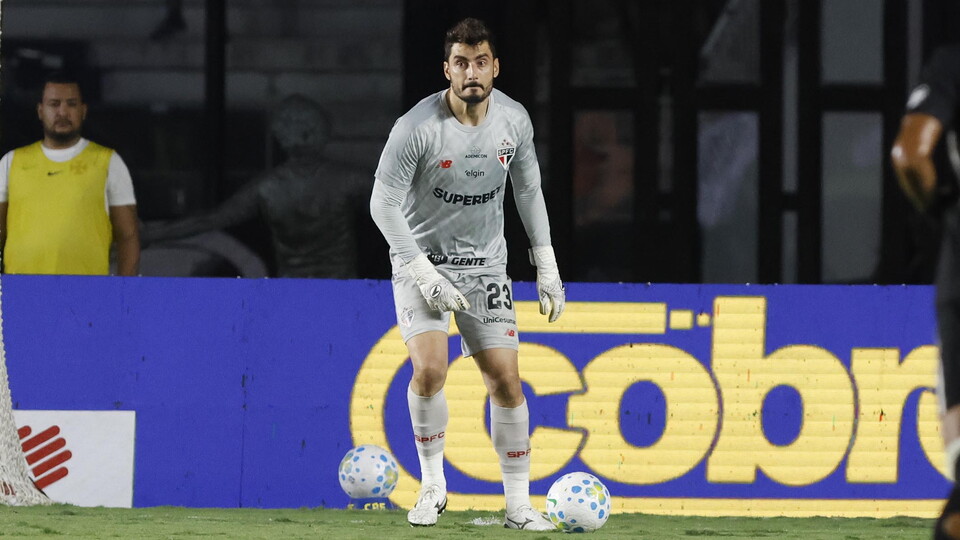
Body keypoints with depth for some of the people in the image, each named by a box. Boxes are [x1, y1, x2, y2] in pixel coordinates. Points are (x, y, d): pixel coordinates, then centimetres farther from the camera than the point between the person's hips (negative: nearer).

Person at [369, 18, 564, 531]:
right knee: (430, 369, -23)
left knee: (506, 381, -3)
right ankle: (432, 486, -2)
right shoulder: (417, 128, -21)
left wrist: (546, 267, 8)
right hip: (423, 260, -4)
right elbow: (383, 203, -15)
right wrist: (425, 276, -20)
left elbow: (528, 190, 10)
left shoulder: (514, 120, -5)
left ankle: (518, 506, 7)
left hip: (486, 266, 4)